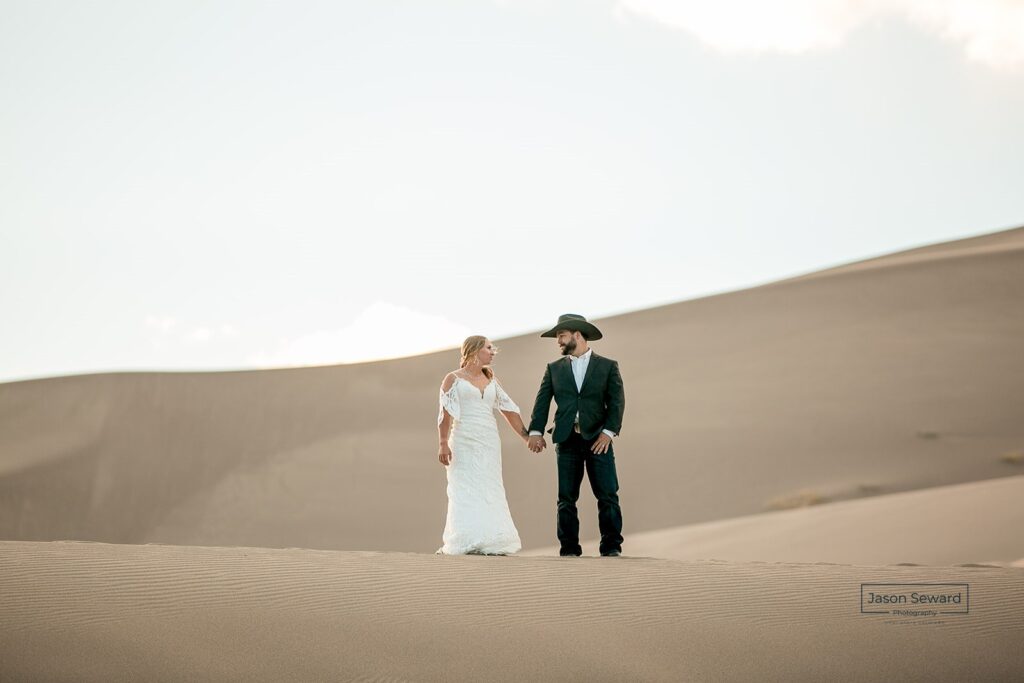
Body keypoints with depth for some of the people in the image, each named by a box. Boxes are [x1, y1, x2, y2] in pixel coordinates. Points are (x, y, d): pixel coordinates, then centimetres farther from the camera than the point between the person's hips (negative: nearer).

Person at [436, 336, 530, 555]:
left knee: (489, 493, 0)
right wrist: (443, 443, -16)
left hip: (489, 443, 5)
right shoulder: (453, 379, 2)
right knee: (466, 493, -8)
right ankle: (466, 543, -8)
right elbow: (445, 413, -6)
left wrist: (527, 437, 11)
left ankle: (489, 543, 1)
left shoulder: (491, 380, 16)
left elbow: (509, 410, 15)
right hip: (464, 443, -5)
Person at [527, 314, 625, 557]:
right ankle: (569, 548, 7)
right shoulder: (554, 369, 14)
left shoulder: (608, 366, 7)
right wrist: (535, 431, -8)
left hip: (598, 439, -2)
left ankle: (611, 546, 1)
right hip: (566, 440, 2)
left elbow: (617, 402, -1)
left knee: (608, 495, -5)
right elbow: (542, 402, 6)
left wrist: (608, 432, -13)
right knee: (566, 498, 2)